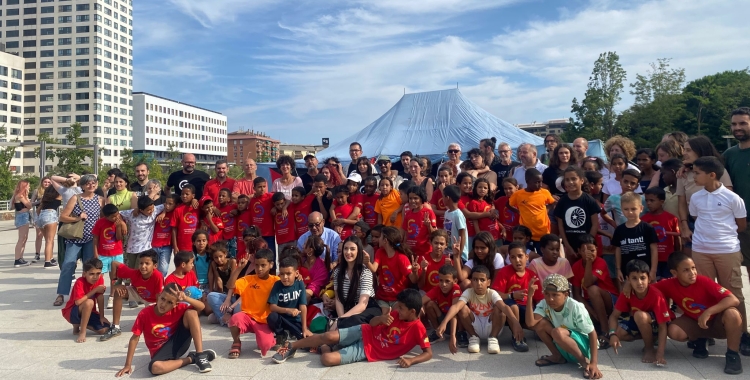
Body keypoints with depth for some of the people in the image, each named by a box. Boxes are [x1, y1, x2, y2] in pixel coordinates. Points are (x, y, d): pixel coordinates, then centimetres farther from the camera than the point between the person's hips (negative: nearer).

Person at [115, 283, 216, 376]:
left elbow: (201, 307, -18)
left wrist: (185, 298, -34)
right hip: (161, 350, -2)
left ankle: (200, 354, -18)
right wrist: (128, 365, -11)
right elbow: (134, 338, -10)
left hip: (178, 340, 2)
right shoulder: (145, 314, -17)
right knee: (154, 367, -38)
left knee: (191, 312, -21)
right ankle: (191, 358, -14)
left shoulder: (178, 309, -12)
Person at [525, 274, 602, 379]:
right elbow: (530, 323, -28)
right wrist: (529, 296, -35)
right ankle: (557, 356, 1)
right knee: (540, 323, -17)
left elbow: (592, 333, -18)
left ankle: (585, 361, -13)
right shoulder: (544, 304, -13)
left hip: (583, 346, -5)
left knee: (558, 332, -34)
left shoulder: (576, 307, -24)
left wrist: (594, 363, -27)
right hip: (563, 347, 5)